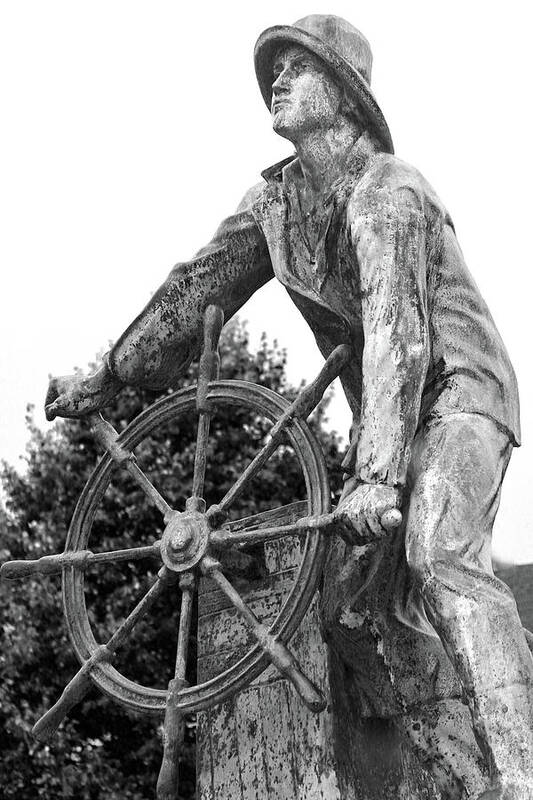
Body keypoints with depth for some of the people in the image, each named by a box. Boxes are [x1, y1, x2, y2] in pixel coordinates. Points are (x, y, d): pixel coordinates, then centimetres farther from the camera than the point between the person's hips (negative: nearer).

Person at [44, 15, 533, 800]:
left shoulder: (386, 191, -20)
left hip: (457, 390, -8)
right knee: (354, 602, -1)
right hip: (387, 411, 8)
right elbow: (200, 284, 9)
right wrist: (108, 377, 7)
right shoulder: (276, 197, 4)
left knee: (439, 554, -33)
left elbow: (397, 329, -31)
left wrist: (376, 474, -39)